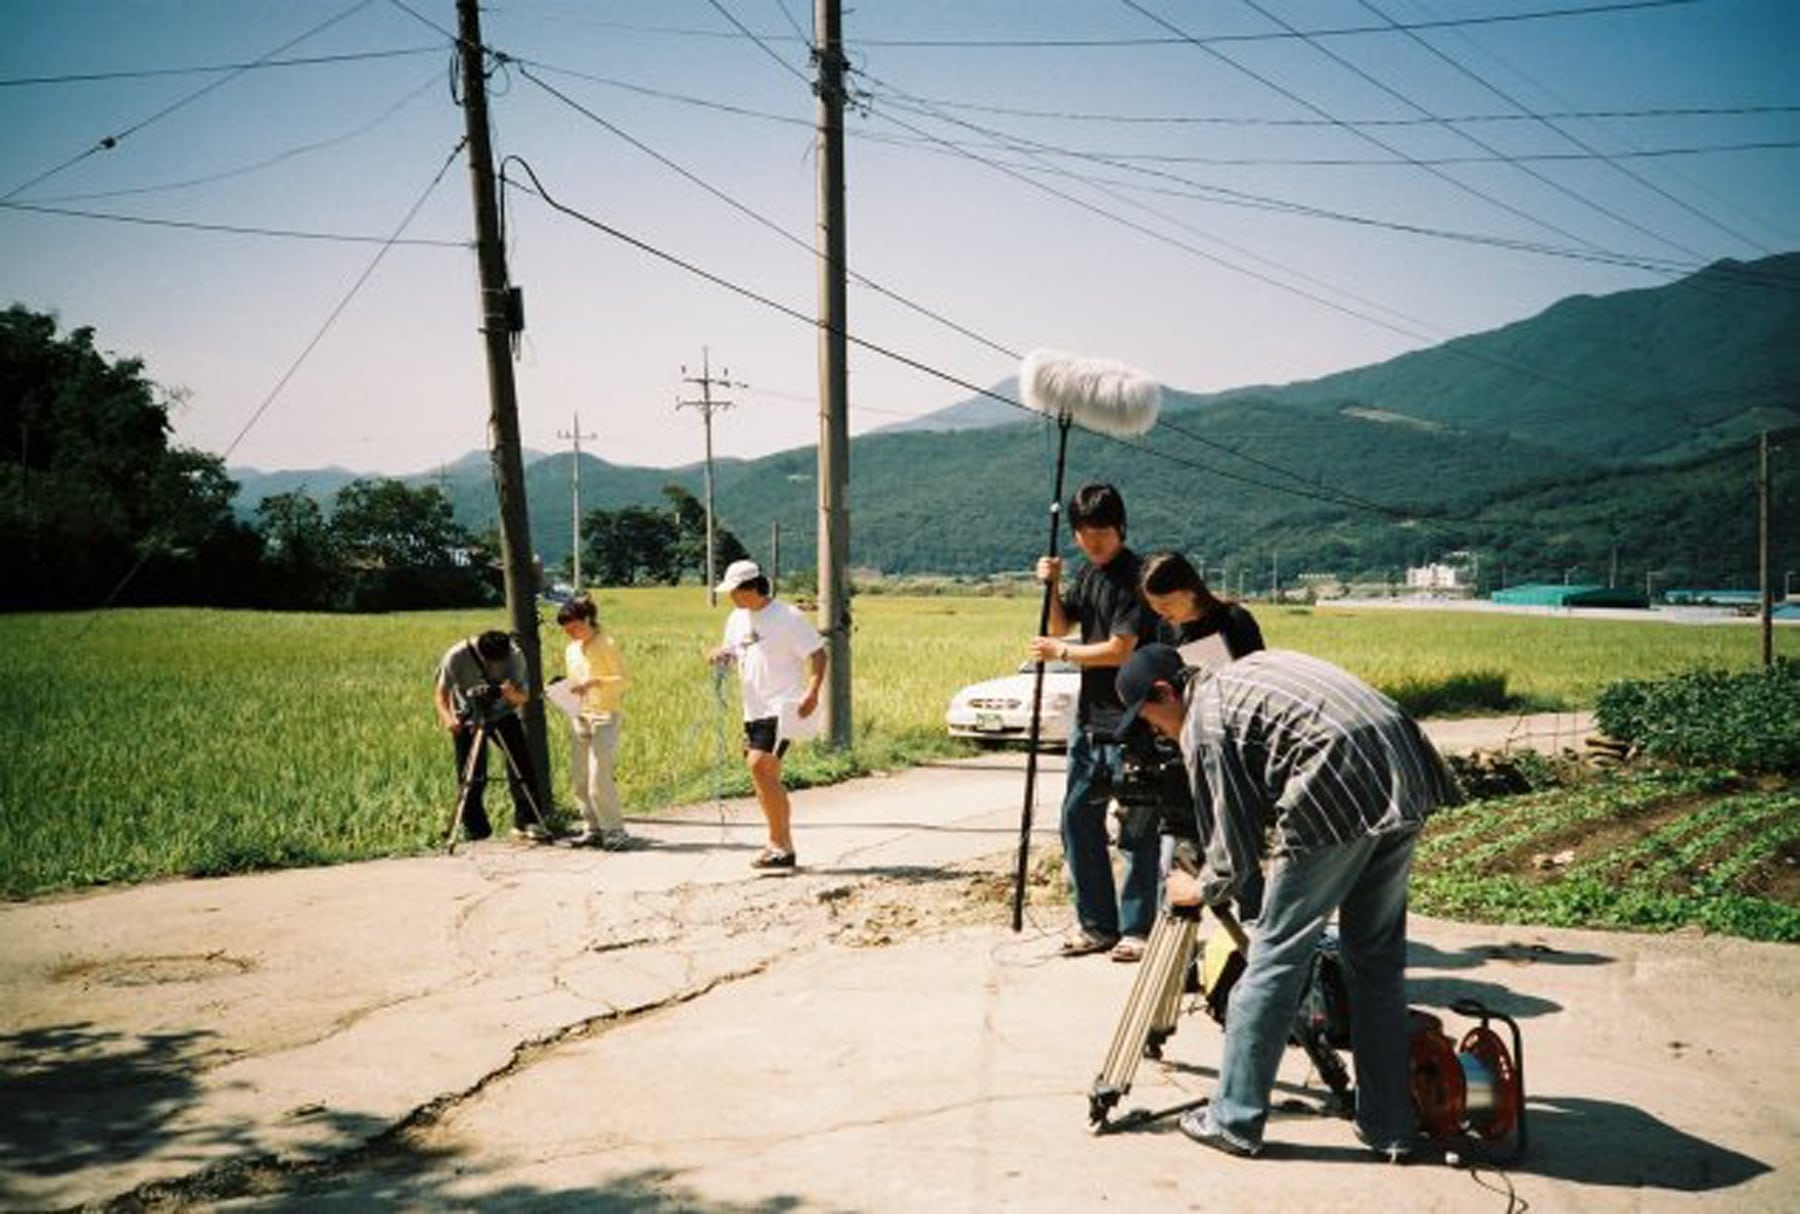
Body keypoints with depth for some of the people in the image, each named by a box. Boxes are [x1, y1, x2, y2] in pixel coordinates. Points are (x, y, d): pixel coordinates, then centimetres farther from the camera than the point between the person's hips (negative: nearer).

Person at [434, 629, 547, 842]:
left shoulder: (514, 656, -19)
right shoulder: (456, 656, -22)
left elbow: (524, 696, -15)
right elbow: (441, 692, -16)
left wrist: (513, 694, -39)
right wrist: (447, 717, -35)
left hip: (503, 714, 1)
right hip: (468, 718, -1)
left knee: (521, 767, -8)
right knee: (471, 778, -4)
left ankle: (527, 820, 3)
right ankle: (476, 831, 7)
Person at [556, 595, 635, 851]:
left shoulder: (605, 645, -7)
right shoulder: (571, 650, 14)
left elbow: (625, 680, -9)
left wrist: (595, 682, -21)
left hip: (604, 717, -7)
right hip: (579, 717, 7)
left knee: (599, 779, -13)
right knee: (579, 780, 5)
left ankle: (615, 831, -6)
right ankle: (595, 829, 15)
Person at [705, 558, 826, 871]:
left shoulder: (788, 618, -11)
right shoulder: (737, 619, 11)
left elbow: (817, 654, -11)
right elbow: (732, 653, 23)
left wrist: (813, 690, -25)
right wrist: (720, 655, -1)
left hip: (782, 707, -8)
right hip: (755, 708, 8)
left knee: (759, 764, -20)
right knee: (767, 777, 11)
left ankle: (779, 844, -12)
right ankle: (782, 846, 21)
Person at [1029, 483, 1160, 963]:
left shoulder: (1134, 576, -13)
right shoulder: (1088, 573, 12)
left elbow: (1119, 649, -17)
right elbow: (1061, 626, 18)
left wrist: (1061, 652, -7)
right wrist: (1052, 586, 1)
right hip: (1091, 718, 8)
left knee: (1136, 829, -1)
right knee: (1078, 818, 10)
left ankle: (1137, 928, 8)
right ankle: (1096, 923, 19)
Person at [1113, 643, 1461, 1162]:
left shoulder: (1203, 721, 2)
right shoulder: (1249, 668, 26)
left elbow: (1234, 833, 2)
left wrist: (1201, 889, 19)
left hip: (1338, 793, -8)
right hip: (1408, 776, 8)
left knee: (1276, 954, 2)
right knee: (1378, 958, 16)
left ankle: (1234, 1120, 9)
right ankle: (1389, 1128, 20)